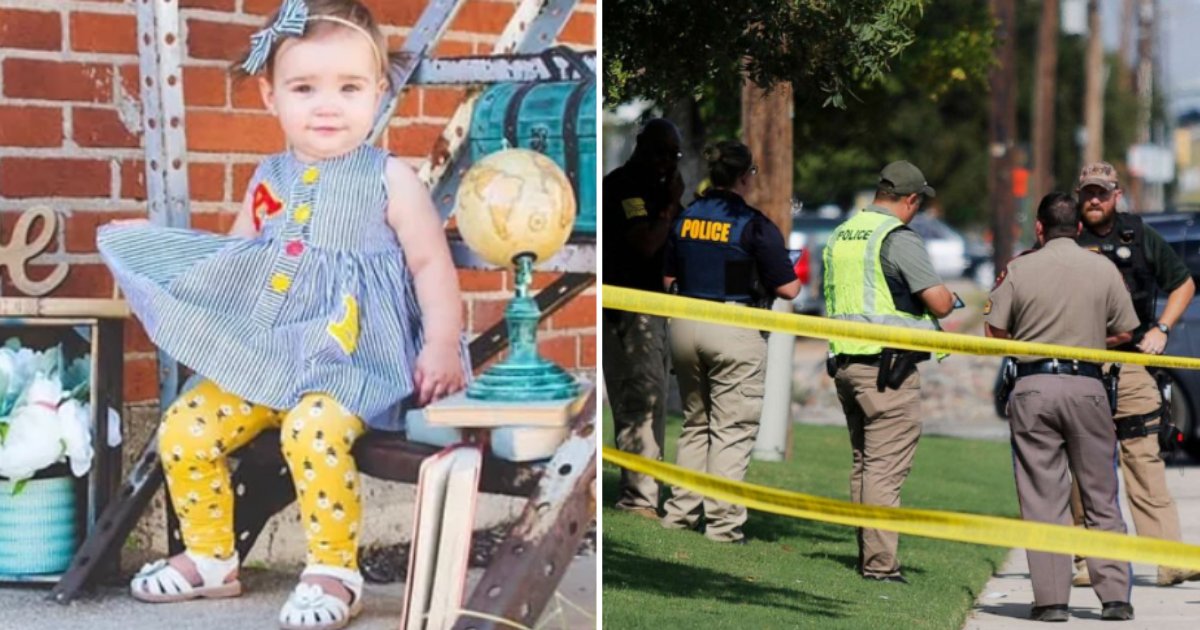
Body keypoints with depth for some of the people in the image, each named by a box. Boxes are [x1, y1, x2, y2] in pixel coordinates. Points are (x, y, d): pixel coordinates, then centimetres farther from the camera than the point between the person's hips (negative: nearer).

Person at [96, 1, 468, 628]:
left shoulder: (389, 179, -3)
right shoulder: (268, 178, 12)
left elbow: (432, 263, -4)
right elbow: (234, 257, 23)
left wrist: (441, 345, -16)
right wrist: (147, 245, 12)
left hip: (352, 353, -6)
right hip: (265, 353, 6)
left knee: (313, 428, -34)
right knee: (184, 427, -7)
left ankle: (335, 571, -18)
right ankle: (209, 557, 13)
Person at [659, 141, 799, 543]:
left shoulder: (685, 218, 6)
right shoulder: (754, 225, -11)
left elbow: (668, 279, 13)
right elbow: (788, 289, -11)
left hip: (685, 324, 6)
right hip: (734, 330, -6)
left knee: (694, 423, 18)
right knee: (733, 430, 0)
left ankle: (681, 511, 16)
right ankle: (723, 522, -3)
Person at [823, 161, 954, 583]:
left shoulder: (839, 236, 14)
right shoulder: (898, 238, -12)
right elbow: (939, 304, -15)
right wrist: (948, 296, 8)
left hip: (845, 363, 8)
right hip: (888, 364, -8)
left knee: (863, 463, 15)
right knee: (886, 466, -7)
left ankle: (867, 556, 18)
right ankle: (880, 564, -8)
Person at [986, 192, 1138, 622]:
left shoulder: (1019, 269, 0)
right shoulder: (1104, 270, 3)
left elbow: (994, 333, 1)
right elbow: (1123, 333, 8)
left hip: (1032, 387, -1)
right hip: (1087, 386, 1)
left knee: (1043, 498, 3)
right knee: (1101, 497, 9)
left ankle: (1051, 600, 1)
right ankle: (1115, 595, 6)